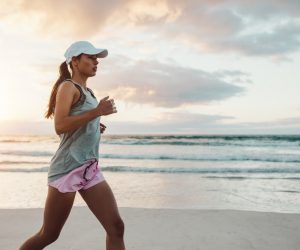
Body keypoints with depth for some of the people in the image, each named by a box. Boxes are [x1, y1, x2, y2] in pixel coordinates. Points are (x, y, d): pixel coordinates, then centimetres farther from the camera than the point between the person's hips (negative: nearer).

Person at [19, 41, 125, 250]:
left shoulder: (88, 92, 18)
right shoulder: (68, 86, -5)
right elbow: (60, 126, -19)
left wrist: (96, 127, 9)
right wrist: (97, 111, -20)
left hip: (90, 170, 7)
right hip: (67, 169, -7)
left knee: (116, 227, -2)